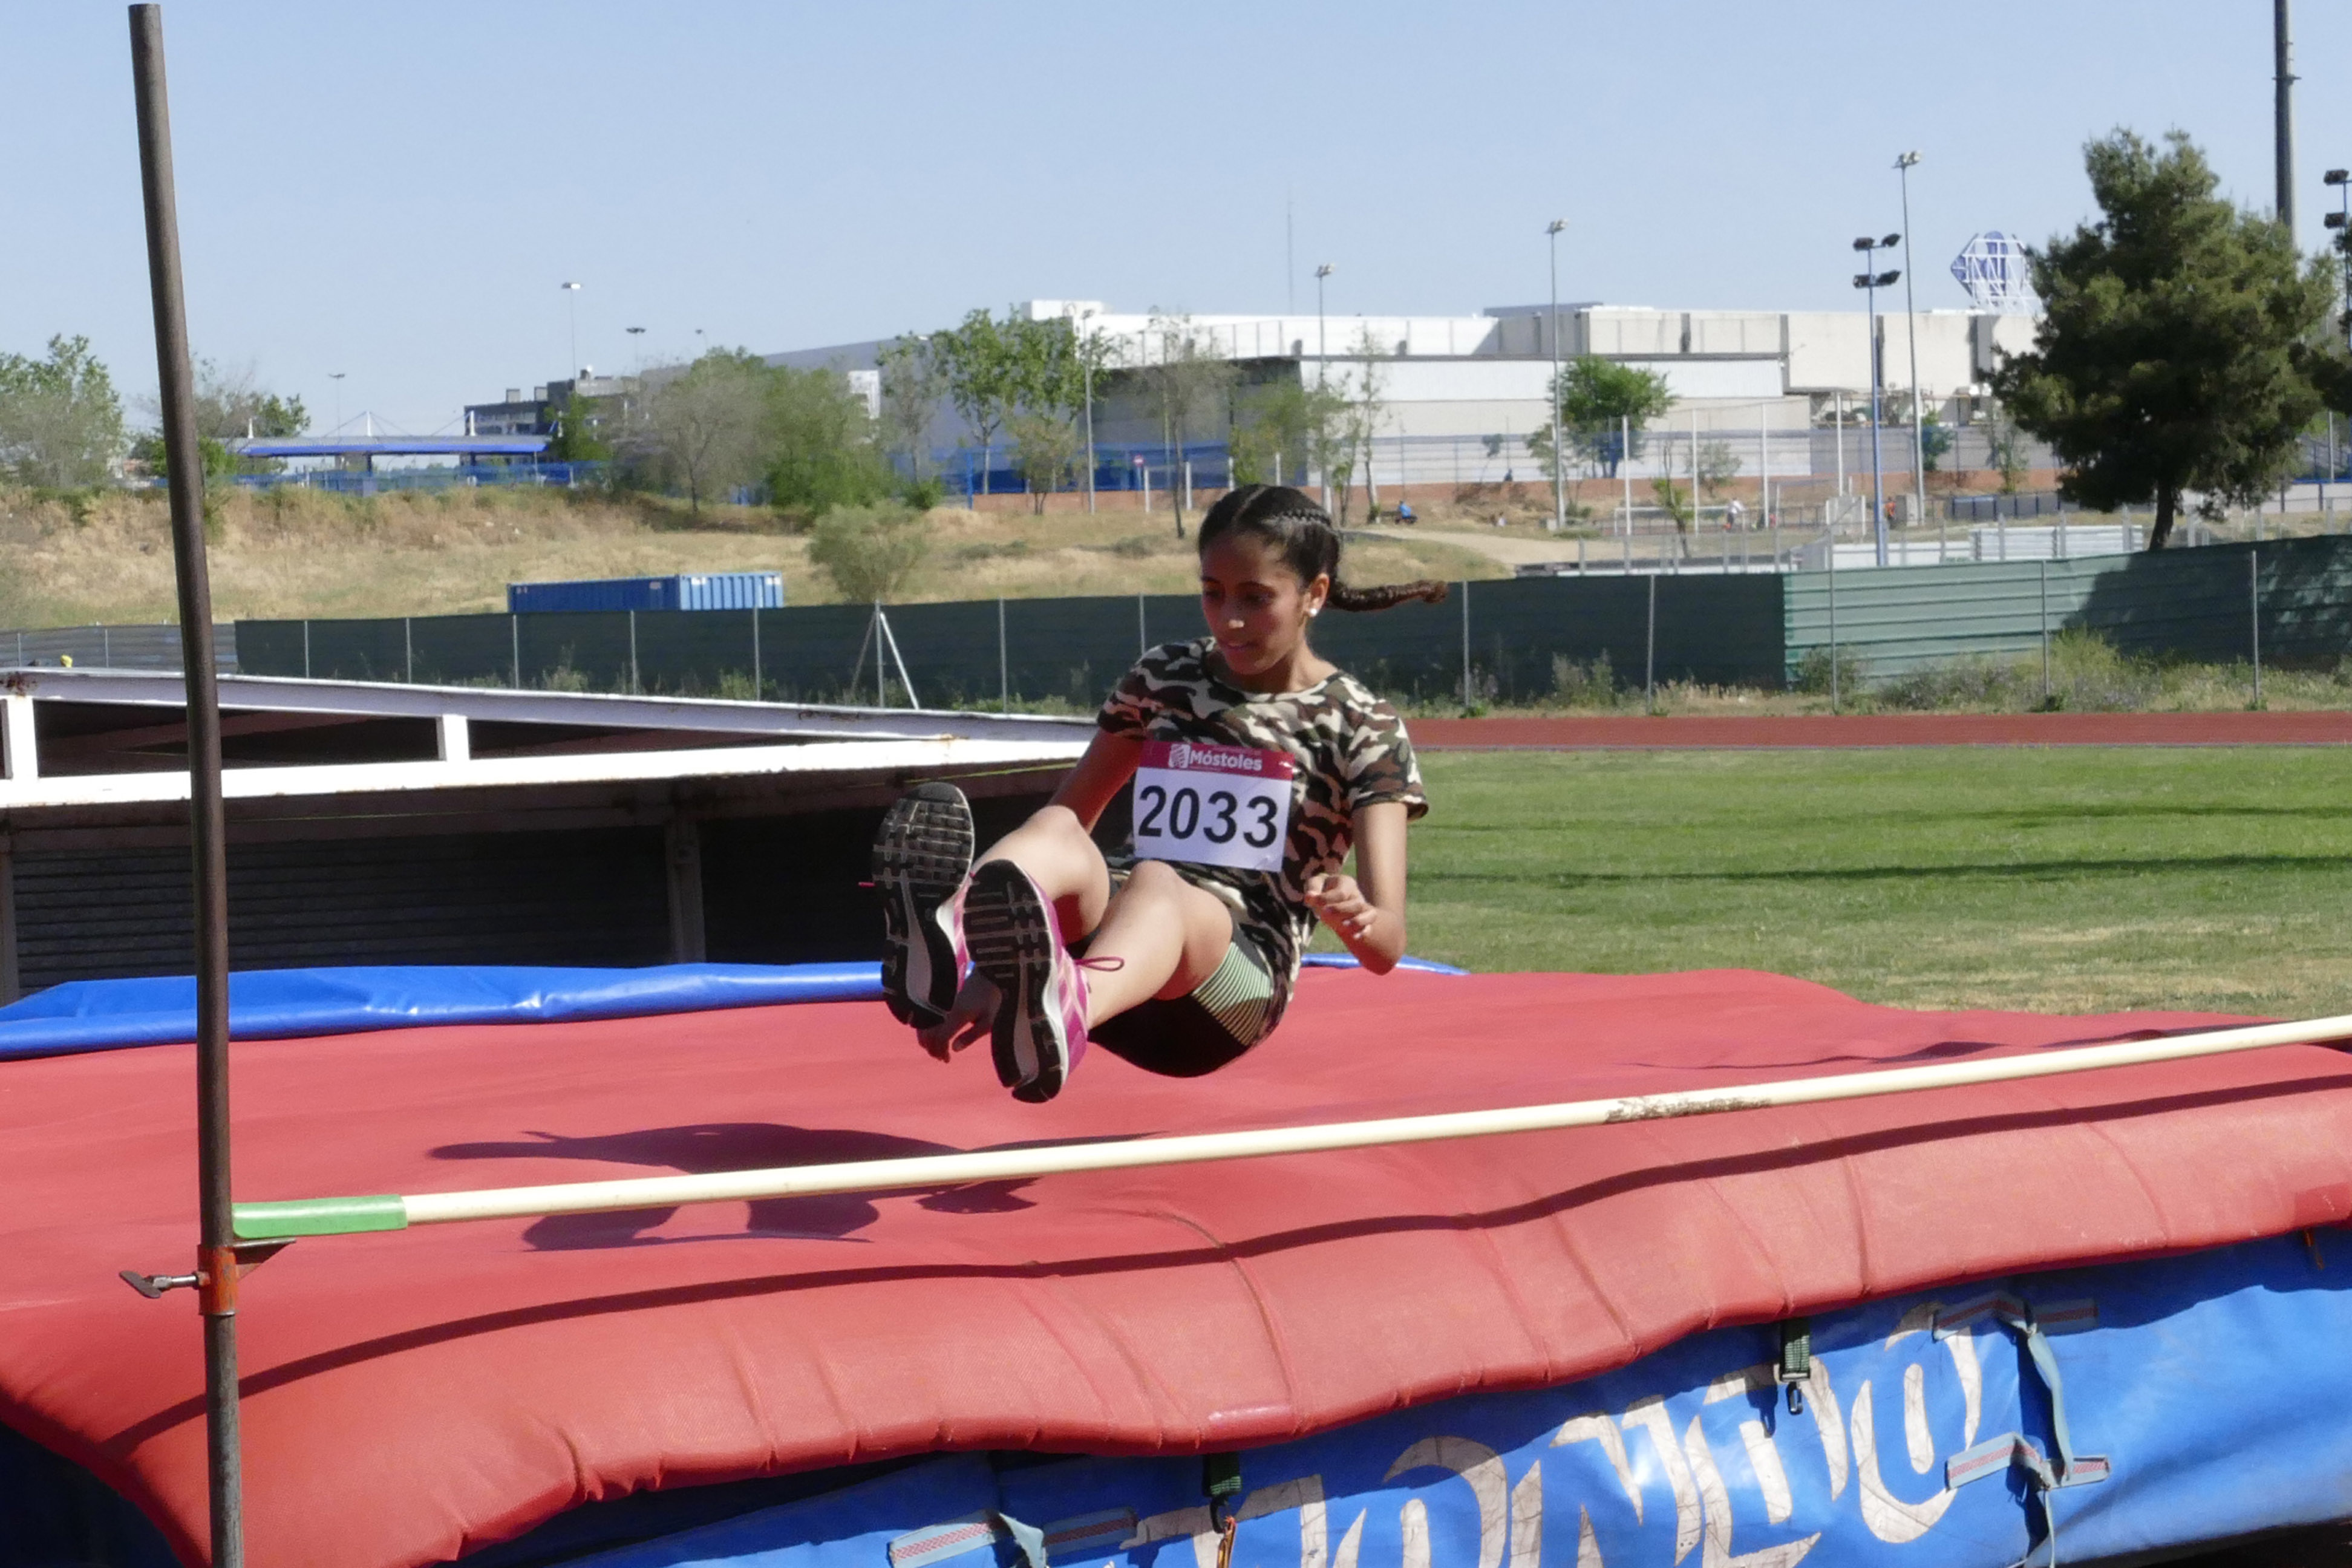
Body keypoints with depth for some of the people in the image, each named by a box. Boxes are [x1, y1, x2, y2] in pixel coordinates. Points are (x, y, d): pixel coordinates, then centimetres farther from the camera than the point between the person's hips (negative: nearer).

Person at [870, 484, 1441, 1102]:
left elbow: (1386, 947, -6)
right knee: (1056, 829, -30)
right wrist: (995, 964, -1)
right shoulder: (1163, 677, 17)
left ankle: (1064, 1010, -77)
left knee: (1154, 883, -39)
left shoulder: (1364, 729, 4)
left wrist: (1353, 916, -32)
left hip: (1239, 973, -4)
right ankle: (944, 939, -68)